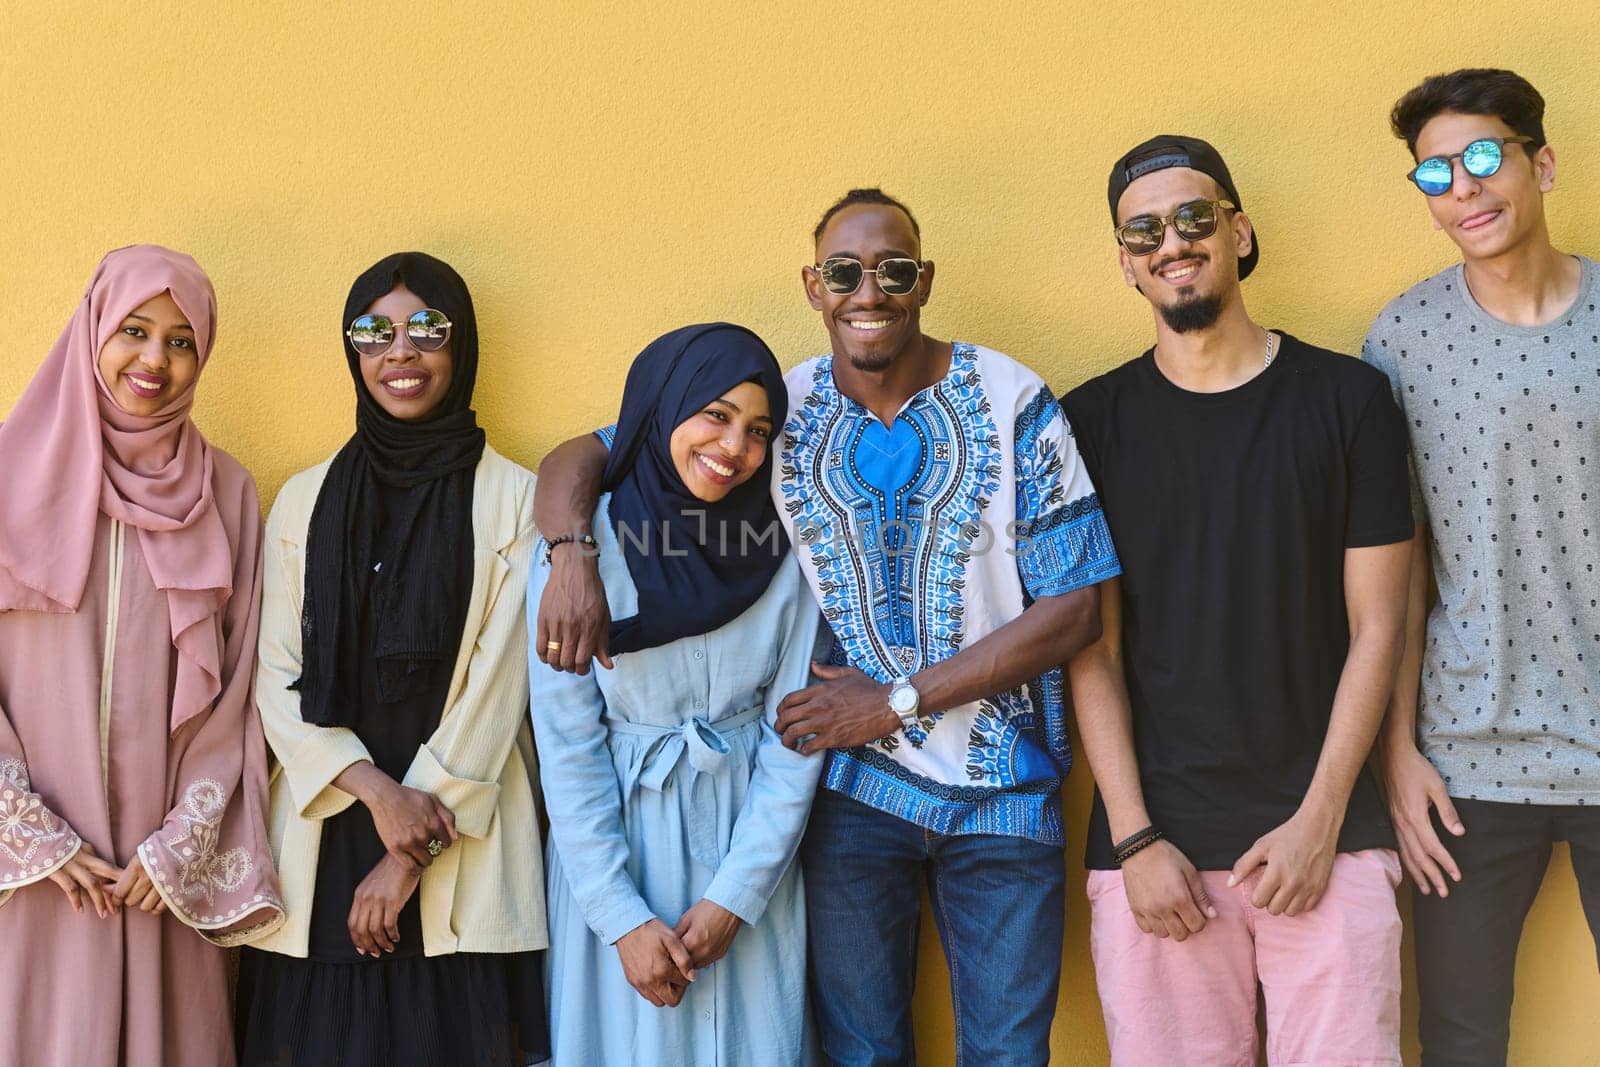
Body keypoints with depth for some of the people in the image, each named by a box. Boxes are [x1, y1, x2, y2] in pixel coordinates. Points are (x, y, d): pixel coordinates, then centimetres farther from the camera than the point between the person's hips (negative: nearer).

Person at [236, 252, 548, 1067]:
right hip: (327, 830, 2)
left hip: (461, 856, -2)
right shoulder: (304, 501, 10)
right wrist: (375, 789, -11)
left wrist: (414, 852, -8)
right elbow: (276, 678, 4)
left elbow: (498, 683, -4)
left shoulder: (513, 501, 1)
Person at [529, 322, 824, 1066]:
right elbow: (566, 744, -9)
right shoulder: (582, 548, -10)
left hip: (750, 844, 1)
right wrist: (623, 918, -11)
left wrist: (734, 897, -9)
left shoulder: (783, 551, -6)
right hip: (616, 843, -1)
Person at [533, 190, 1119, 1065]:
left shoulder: (1010, 401, -6)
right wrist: (572, 555, -19)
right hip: (854, 786, 1)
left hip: (1002, 792, -1)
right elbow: (581, 457, 3)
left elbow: (1074, 608, -8)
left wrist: (895, 701, -13)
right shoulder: (779, 408, -1)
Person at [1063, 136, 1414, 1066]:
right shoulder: (1093, 421, 4)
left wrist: (1319, 823, -5)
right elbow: (1096, 647, 2)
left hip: (1327, 838, 0)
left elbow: (1375, 628, 2)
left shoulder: (1348, 398, 3)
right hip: (1155, 844, 0)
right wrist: (1136, 839, -6)